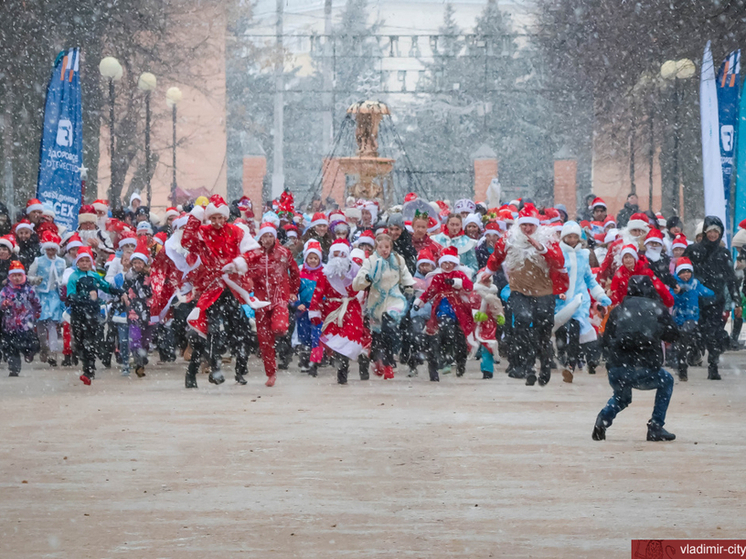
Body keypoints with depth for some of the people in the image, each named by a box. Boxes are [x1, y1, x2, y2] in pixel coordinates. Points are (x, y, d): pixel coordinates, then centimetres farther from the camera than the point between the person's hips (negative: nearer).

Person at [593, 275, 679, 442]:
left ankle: (604, 418, 3)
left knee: (622, 397, 35)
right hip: (646, 371, -3)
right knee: (666, 381, 30)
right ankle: (656, 428, 18)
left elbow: (606, 341, 15)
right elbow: (673, 335, 17)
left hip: (617, 373, 3)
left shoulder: (618, 310, 13)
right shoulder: (657, 308, 9)